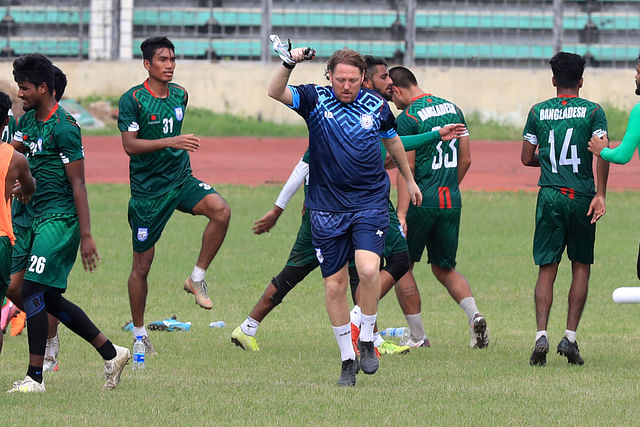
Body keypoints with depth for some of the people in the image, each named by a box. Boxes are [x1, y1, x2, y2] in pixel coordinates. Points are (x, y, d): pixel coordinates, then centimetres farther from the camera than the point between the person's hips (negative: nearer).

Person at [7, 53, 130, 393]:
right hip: (39, 218, 9)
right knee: (50, 299, 10)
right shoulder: (27, 121, 13)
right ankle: (111, 354, 19)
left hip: (60, 218, -9)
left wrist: (86, 235, -15)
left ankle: (35, 376, -8)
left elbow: (78, 184, -14)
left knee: (32, 290, -12)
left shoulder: (64, 128, -13)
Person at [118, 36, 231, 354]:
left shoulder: (180, 95, 7)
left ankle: (197, 278, -10)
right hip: (147, 188, -4)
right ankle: (139, 333, 18)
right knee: (142, 263, 2)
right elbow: (129, 145, -19)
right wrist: (170, 142, -27)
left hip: (181, 179, 4)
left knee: (220, 210, -25)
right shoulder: (133, 99, -11)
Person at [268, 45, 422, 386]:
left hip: (370, 202, 0)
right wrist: (289, 65, -35)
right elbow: (275, 93, -18)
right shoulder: (315, 99, -3)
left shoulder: (376, 105, 1)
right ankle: (347, 358, 14)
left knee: (368, 268, -22)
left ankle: (367, 341, -2)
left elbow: (392, 141, 20)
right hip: (327, 209, 1)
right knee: (334, 285, 2)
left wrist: (408, 179, 31)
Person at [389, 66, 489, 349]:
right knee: (444, 268, 16)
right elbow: (466, 159, 14)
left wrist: (401, 213, -15)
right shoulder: (452, 109, 11)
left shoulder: (407, 118, -10)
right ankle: (474, 315, -8)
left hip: (421, 201, -6)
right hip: (452, 202, 6)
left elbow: (407, 169, -14)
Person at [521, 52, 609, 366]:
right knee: (581, 267, 9)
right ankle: (570, 337, 1)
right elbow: (602, 153, -12)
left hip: (549, 197, 2)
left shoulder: (538, 112, 6)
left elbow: (527, 158, 9)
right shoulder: (593, 112, -1)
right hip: (582, 197, -1)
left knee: (547, 269, 3)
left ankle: (541, 334, -13)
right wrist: (600, 195, -13)